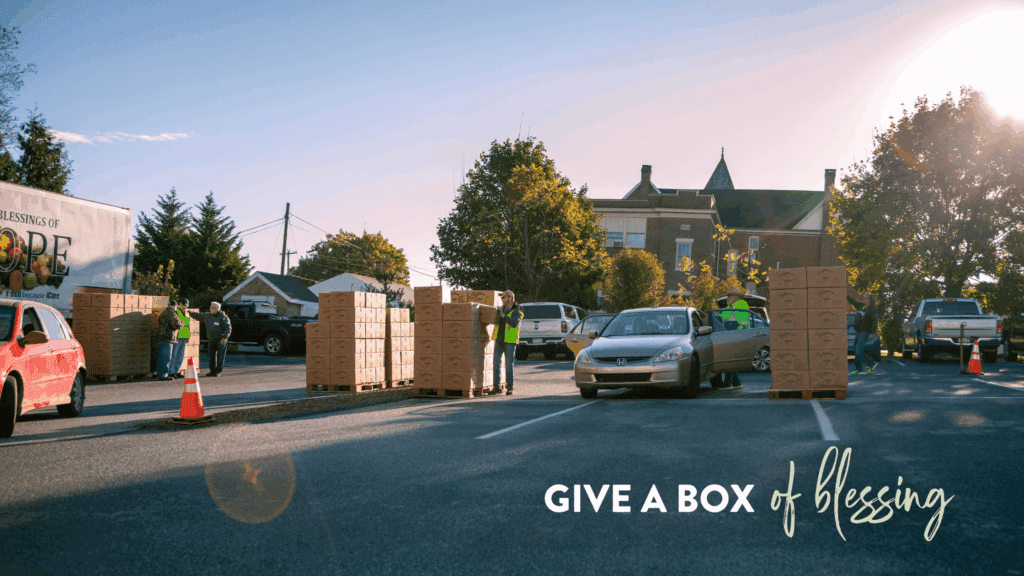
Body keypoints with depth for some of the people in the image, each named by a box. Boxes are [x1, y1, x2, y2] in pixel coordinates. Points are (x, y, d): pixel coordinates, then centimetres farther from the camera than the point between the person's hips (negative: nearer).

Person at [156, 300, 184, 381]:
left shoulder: (164, 312, 22)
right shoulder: (170, 313, -11)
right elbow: (176, 324, -22)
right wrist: (180, 324, -1)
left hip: (161, 338, 10)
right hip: (167, 338, -10)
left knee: (162, 357, 13)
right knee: (165, 357, -9)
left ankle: (160, 374, 17)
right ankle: (162, 375, -11)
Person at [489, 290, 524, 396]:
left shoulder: (516, 312, -8)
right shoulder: (500, 310, 10)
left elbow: (514, 323, -26)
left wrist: (503, 316, -31)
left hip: (510, 341, -5)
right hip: (499, 340, 5)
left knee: (509, 365, -4)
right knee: (496, 363, 1)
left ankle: (510, 388, 5)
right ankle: (497, 387, 7)